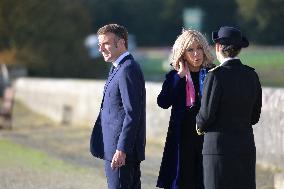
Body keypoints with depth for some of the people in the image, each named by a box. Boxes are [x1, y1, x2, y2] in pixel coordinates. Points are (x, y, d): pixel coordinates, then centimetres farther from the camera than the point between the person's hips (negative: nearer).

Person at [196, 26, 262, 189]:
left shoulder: (216, 75, -13)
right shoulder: (252, 75, 5)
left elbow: (207, 114, -12)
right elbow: (254, 116, 11)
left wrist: (200, 125, 8)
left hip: (220, 146, -6)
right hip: (246, 145, 6)